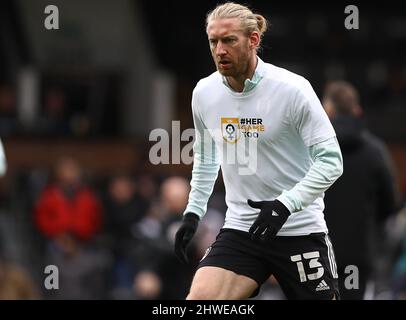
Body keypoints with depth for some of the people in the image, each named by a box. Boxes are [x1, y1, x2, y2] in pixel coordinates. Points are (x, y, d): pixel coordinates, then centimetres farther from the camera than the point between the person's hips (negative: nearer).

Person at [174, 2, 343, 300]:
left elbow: (331, 160, -13)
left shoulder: (293, 89, -14)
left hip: (299, 231, -3)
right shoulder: (204, 93, 1)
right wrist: (193, 211, 14)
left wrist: (285, 204, -24)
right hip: (240, 229, 3)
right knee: (199, 298, -18)